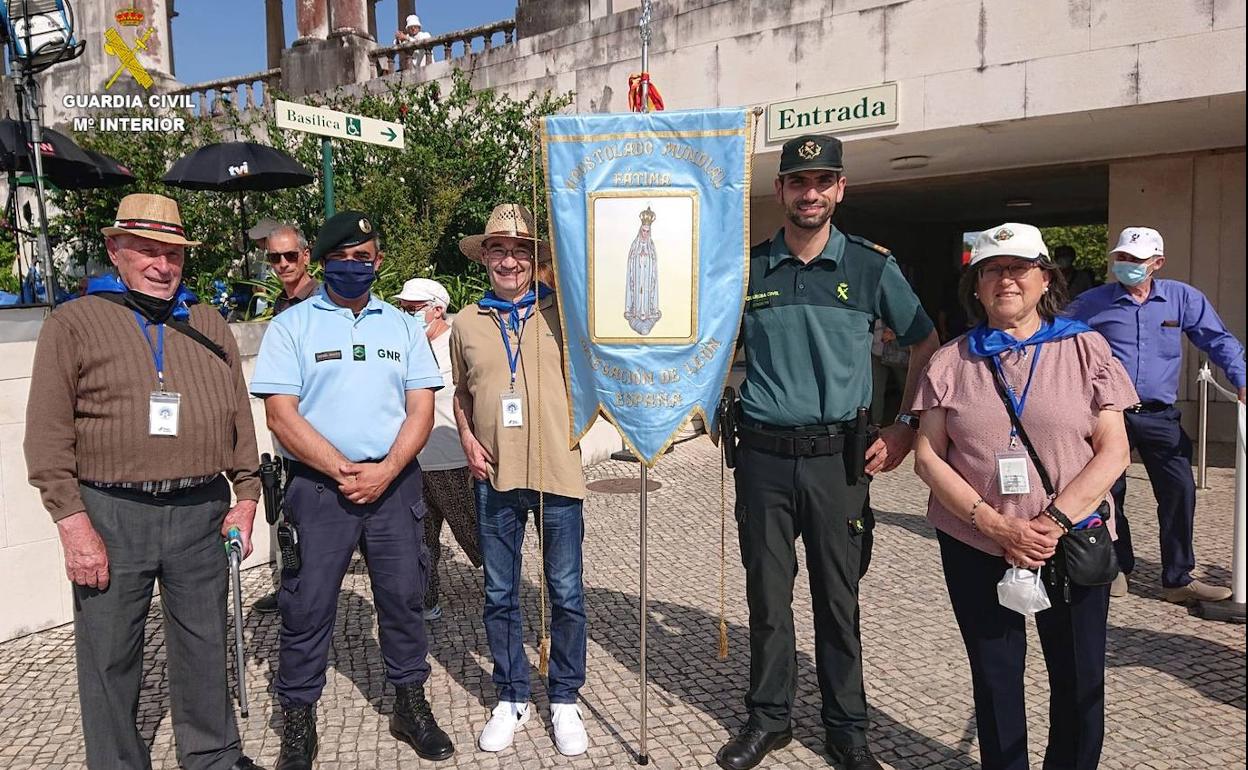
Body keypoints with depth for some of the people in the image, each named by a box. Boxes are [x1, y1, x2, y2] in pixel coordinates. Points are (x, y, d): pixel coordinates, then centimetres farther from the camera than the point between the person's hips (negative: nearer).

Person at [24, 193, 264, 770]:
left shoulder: (209, 324, 12)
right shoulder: (73, 324, 2)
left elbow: (240, 416, 13)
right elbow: (48, 435, -4)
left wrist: (246, 496, 7)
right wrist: (74, 524, -11)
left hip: (201, 511, 3)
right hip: (111, 515, -2)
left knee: (205, 646, 13)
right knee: (110, 657, 7)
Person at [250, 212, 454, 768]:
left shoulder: (401, 326, 10)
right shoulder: (292, 326, 1)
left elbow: (421, 408, 4)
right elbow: (281, 414, -7)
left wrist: (386, 471, -11)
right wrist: (345, 471, -14)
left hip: (393, 482, 3)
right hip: (318, 487, -2)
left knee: (403, 597, 9)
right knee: (307, 607, 4)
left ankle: (411, 706, 26)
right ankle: (298, 724, 21)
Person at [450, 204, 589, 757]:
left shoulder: (561, 311, 0)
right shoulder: (467, 322, 8)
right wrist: (467, 437, 3)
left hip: (557, 470, -2)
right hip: (495, 475, 3)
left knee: (566, 595, 7)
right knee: (499, 595, 12)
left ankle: (565, 699, 25)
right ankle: (511, 697, 30)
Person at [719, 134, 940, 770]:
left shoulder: (871, 266, 1)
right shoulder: (748, 269, 4)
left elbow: (925, 347, 8)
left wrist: (906, 428, 1)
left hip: (836, 456, -1)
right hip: (762, 458, 1)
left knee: (838, 597, 9)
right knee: (767, 595, 11)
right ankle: (769, 717, 29)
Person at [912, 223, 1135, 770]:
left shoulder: (1086, 350, 2)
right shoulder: (951, 361, 4)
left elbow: (1113, 452, -3)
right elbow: (928, 458, 0)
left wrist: (1053, 521, -16)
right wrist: (993, 522, -13)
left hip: (1073, 544, 0)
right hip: (975, 547, 1)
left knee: (1080, 680, 9)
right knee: (995, 677, 11)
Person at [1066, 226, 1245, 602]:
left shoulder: (1183, 298, 5)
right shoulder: (1092, 302, 0)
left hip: (1160, 416, 2)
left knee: (1180, 491, -2)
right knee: (1108, 493, 5)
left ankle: (1178, 579, 11)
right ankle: (1116, 568, 23)